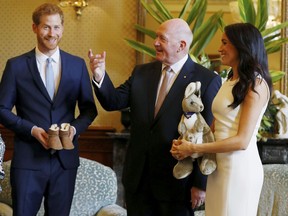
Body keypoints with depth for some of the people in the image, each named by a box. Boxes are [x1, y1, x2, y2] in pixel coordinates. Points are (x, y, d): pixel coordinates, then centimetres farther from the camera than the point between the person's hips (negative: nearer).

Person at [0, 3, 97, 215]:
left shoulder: (78, 65, 6)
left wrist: (75, 128, -9)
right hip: (28, 159, -2)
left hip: (65, 158, 2)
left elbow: (89, 108, 11)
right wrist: (31, 130, -13)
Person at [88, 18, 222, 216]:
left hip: (177, 182, -4)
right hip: (138, 178, 5)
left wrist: (201, 183, -11)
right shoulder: (141, 72, 7)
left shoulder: (207, 81, -9)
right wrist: (100, 77, -14)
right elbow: (113, 102, 5)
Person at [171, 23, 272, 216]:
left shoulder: (256, 84, -9)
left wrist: (193, 149, -13)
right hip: (219, 165, 7)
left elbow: (242, 140, -15)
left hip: (239, 167, -7)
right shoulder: (230, 82, 15)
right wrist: (185, 144, -7)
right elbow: (216, 127, 10)